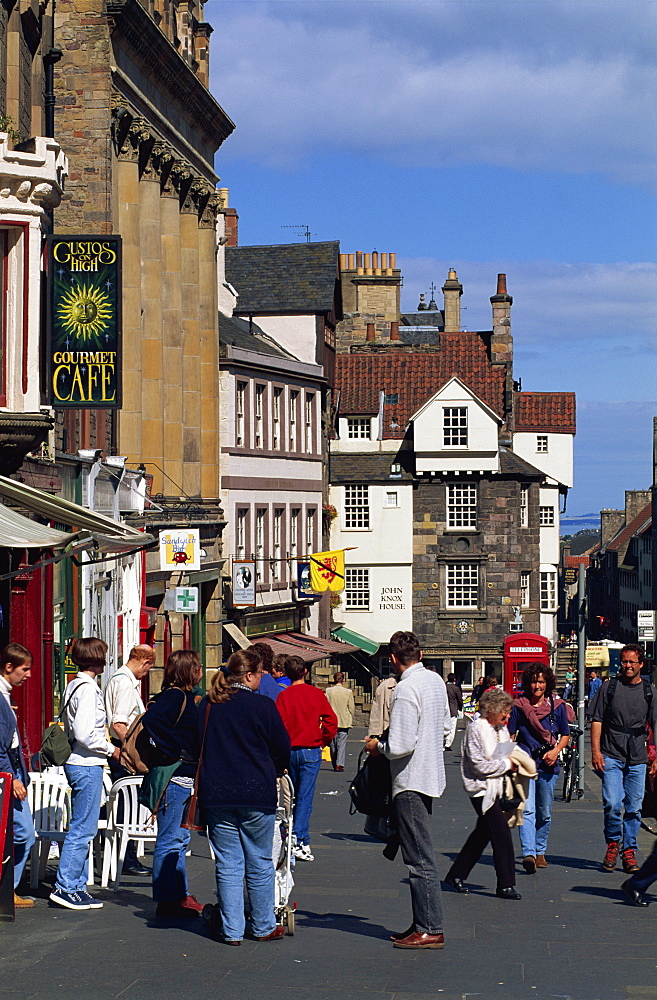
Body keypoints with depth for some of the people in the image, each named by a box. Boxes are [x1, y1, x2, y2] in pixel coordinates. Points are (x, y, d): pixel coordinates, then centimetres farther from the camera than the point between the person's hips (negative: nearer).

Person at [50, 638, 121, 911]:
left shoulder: (75, 685, 13)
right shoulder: (87, 688, -16)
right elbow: (84, 734, -22)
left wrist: (107, 747, 15)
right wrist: (111, 749, -10)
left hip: (78, 763, 10)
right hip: (86, 765, -10)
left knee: (82, 828, 13)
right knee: (83, 829, -6)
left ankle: (76, 885, 17)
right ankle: (66, 887, -3)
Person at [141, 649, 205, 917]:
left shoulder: (184, 697, 15)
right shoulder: (174, 697, -14)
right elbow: (152, 719, -30)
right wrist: (172, 751, -22)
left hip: (185, 778, 11)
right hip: (174, 777, -11)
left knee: (180, 839, 16)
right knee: (170, 841, -5)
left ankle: (180, 895, 24)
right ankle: (167, 900, -1)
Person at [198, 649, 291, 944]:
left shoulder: (206, 706, 2)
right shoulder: (262, 706, -8)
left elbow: (196, 745, 12)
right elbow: (283, 749, 0)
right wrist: (271, 773, 20)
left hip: (216, 795, 3)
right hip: (257, 794, -3)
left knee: (228, 864, 7)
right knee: (259, 863, 9)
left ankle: (231, 930, 7)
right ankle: (263, 927, 18)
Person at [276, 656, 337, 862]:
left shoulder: (283, 696, -2)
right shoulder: (316, 694, -1)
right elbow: (331, 721, -5)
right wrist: (323, 742, 8)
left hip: (290, 750, 1)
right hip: (311, 751, -1)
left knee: (295, 796, 15)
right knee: (305, 797, -3)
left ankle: (303, 840, 19)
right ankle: (299, 841, -13)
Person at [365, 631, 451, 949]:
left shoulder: (406, 689, -19)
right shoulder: (436, 681, 8)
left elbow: (400, 747, -23)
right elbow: (445, 727, 19)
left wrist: (377, 747, -6)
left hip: (411, 781, -9)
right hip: (432, 775, 9)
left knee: (420, 858, -5)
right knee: (420, 855, 15)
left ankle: (430, 929, -3)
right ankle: (422, 923, 19)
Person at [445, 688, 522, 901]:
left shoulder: (502, 729, 10)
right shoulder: (476, 729, -14)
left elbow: (507, 755, 23)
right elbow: (479, 765, -19)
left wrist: (513, 763, 0)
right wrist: (506, 764, -13)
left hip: (495, 789, 9)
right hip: (481, 789, -9)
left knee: (482, 833, 14)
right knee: (501, 832, -12)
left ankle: (456, 875, 26)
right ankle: (505, 885, -7)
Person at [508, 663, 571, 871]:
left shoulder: (558, 706, 5)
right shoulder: (519, 706, 2)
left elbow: (565, 735, 12)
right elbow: (511, 735, 7)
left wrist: (556, 750, -6)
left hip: (548, 765, 2)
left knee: (545, 813, 12)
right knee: (527, 810, -15)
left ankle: (540, 852, 28)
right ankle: (528, 853, -26)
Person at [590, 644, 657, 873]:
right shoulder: (608, 687, 5)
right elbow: (597, 720, 5)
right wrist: (595, 750, -5)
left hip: (637, 759, 2)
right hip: (611, 756, -1)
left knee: (634, 808, 3)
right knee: (612, 804, -11)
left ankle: (629, 850, 14)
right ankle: (613, 843, 10)